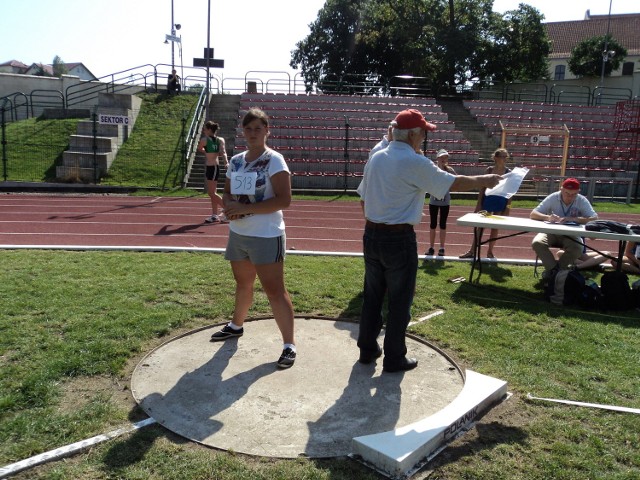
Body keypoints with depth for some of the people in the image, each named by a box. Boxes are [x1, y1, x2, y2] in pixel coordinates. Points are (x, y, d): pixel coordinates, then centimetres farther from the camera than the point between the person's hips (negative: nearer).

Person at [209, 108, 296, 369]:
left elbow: (284, 200, -20)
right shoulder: (236, 161, 9)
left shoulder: (274, 160, -12)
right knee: (243, 284, 22)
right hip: (238, 234, 7)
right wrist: (229, 206, -7)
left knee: (274, 290, -6)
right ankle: (236, 326, 43)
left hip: (266, 236, -7)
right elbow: (227, 193, 18)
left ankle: (289, 345, 3)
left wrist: (246, 208, -23)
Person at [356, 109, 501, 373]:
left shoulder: (376, 159, 7)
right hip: (399, 240, -7)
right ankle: (394, 359, 18)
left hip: (371, 235, 7)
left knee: (372, 297, 17)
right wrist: (485, 180, 8)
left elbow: (363, 199, 12)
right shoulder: (415, 163, -14)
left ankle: (367, 350, 28)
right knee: (399, 301, 7)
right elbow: (453, 183, -7)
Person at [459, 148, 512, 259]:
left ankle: (490, 252, 21)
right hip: (487, 200, 1)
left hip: (501, 202, 0)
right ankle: (472, 251, 9)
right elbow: (483, 187, 3)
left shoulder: (508, 172, -2)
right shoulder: (489, 170, 1)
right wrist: (479, 204, -1)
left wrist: (508, 207, -5)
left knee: (495, 228, 8)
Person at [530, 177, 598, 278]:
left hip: (571, 234, 0)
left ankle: (553, 268, -6)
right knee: (536, 243, -30)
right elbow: (533, 214, -10)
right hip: (552, 232, 0)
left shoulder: (582, 201, -9)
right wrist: (547, 217, -32)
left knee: (578, 248, -32)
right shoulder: (553, 198, -9)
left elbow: (594, 219, -18)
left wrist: (572, 219, -31)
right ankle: (553, 267, -6)